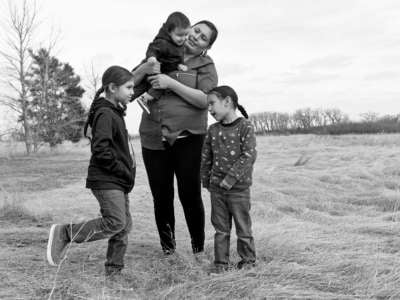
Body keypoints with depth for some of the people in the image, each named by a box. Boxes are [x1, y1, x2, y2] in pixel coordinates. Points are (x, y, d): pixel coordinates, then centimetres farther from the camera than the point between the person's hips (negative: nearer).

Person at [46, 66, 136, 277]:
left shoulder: (115, 112, 17)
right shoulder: (104, 114, -14)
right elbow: (100, 150, -22)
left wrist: (128, 170, 11)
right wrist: (125, 171, -15)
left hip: (118, 181, 10)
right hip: (106, 180, -10)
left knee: (124, 225, 9)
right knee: (115, 222, -17)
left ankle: (113, 272, 16)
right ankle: (65, 233, -6)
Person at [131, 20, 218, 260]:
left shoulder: (205, 66, 5)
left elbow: (205, 100, -11)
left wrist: (171, 83, -17)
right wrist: (145, 68, -9)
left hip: (187, 138, -2)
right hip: (153, 139, 3)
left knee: (190, 196, -4)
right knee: (162, 198, 5)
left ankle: (199, 249, 15)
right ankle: (168, 250, 20)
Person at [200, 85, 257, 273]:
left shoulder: (245, 127, -10)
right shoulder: (213, 130, 5)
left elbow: (249, 156, -17)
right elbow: (206, 157, 12)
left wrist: (230, 179, -20)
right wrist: (206, 180, 11)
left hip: (239, 189, -4)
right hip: (217, 189, 4)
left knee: (243, 227, 8)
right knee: (220, 229, 11)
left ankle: (248, 259, 24)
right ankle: (220, 262, 20)